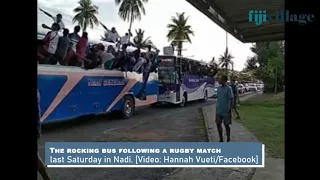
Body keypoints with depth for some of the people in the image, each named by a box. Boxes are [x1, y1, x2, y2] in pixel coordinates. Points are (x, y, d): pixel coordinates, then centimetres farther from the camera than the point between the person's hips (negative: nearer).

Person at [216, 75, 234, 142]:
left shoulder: (228, 89, -12)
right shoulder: (219, 88, 7)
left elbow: (231, 99, -11)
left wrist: (230, 109, -14)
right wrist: (217, 107, 14)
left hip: (226, 111, -6)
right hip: (219, 111, 6)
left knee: (226, 125, 5)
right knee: (218, 124, 8)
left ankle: (228, 140, 21)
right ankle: (221, 140, 22)